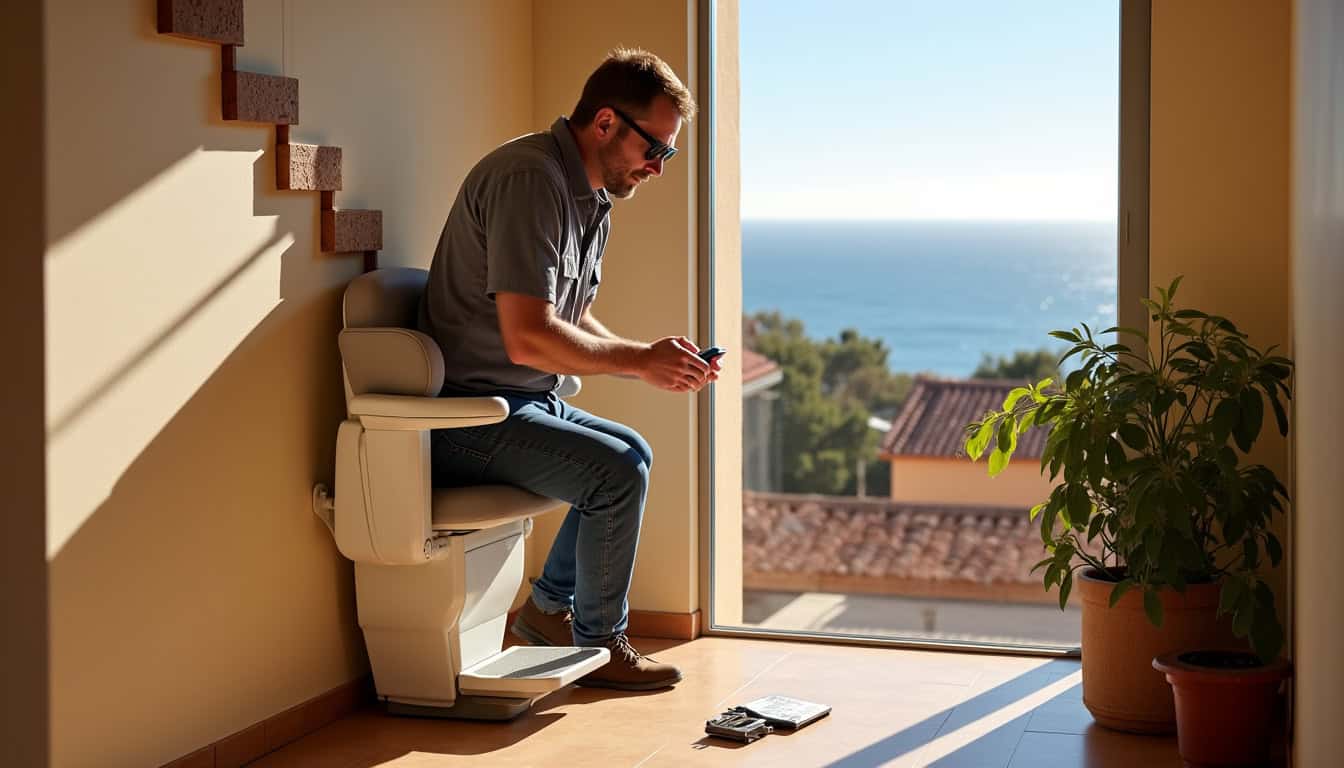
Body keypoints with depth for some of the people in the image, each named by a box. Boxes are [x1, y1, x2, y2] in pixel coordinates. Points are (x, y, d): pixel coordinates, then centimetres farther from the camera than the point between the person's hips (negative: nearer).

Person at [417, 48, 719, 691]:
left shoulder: (593, 197, 12)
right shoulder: (529, 179, -21)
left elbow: (574, 324, 18)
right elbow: (528, 338, -28)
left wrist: (657, 359, 1)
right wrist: (641, 360, -18)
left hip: (524, 402, 11)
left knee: (633, 453, 18)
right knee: (617, 472, -19)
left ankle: (550, 608, 24)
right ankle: (598, 644, -1)